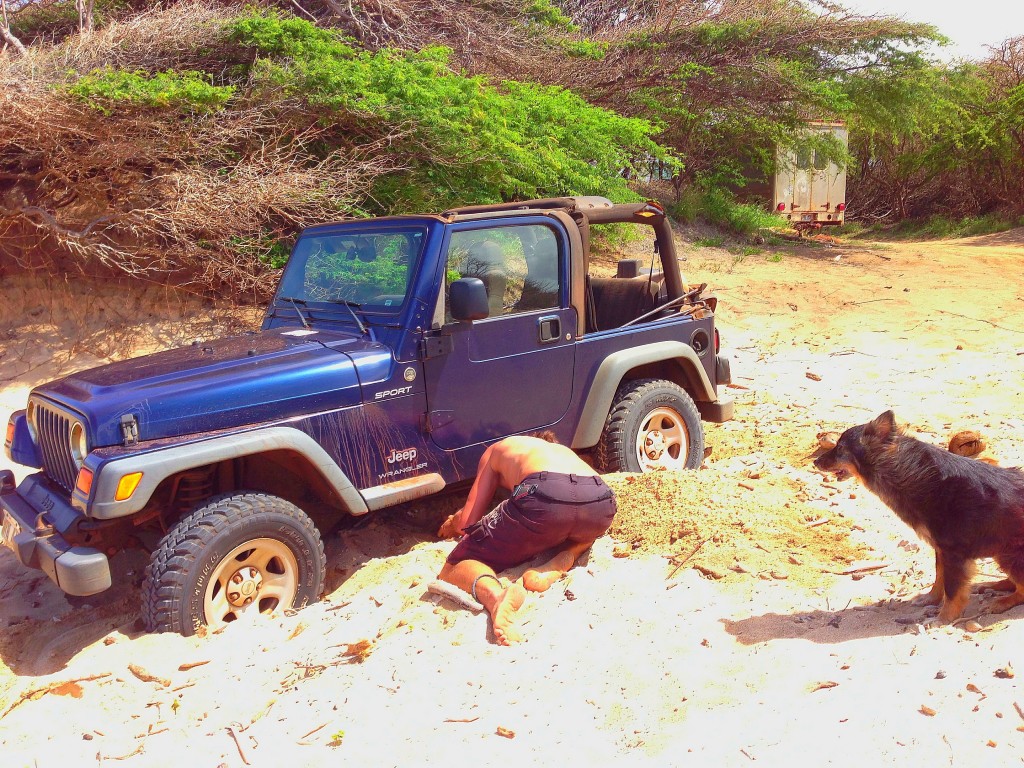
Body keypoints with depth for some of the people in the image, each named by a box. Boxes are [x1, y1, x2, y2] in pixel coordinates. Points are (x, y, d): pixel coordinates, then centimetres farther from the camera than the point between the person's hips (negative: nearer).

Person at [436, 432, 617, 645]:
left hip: (542, 497, -4)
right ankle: (562, 562, 6)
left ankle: (496, 595, -24)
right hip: (601, 504, 4)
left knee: (453, 569, 12)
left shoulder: (496, 449, 35)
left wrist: (453, 523, 53)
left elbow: (468, 521, 30)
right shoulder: (564, 449, 44)